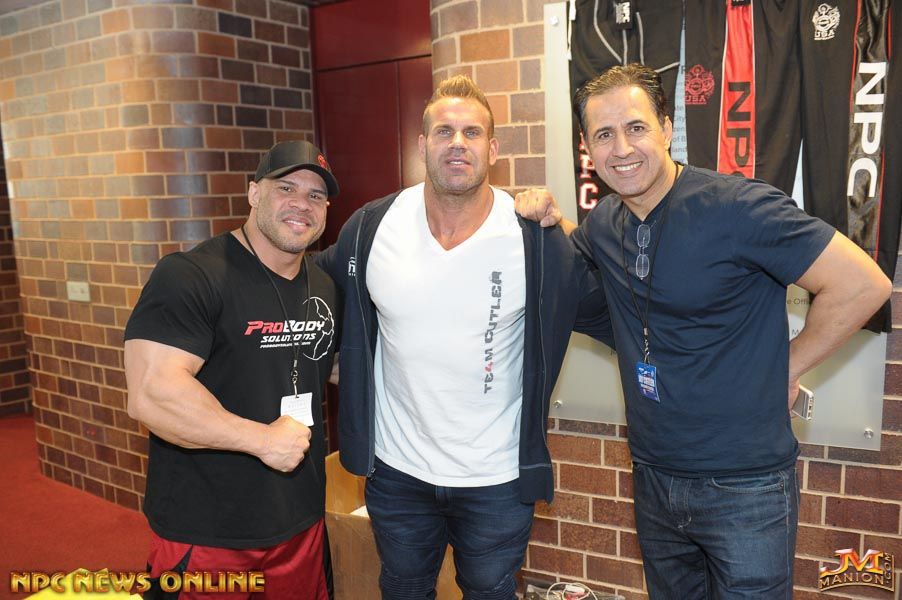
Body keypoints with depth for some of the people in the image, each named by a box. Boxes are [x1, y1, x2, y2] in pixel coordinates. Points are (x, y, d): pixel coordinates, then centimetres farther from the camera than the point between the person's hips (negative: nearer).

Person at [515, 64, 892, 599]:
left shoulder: (737, 207, -20)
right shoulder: (606, 224, 1)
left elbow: (863, 285, -18)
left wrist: (787, 368, -10)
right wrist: (546, 220, 3)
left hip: (744, 488, -6)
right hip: (654, 479, 6)